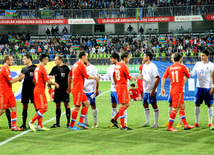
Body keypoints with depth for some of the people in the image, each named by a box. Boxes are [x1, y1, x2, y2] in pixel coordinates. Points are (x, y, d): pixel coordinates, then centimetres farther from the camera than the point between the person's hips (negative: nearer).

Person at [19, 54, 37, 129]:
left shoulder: (35, 68, -2)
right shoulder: (23, 69, 16)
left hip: (33, 89, -6)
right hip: (25, 89, 6)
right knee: (25, 106, 8)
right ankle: (24, 124, 12)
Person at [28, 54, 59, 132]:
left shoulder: (37, 68, 14)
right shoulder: (43, 69, -14)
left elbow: (34, 80, 21)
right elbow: (48, 81, -16)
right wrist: (55, 84, 0)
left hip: (36, 90, 10)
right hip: (40, 91, -10)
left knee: (40, 109, 11)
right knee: (43, 109, -8)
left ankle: (40, 126, 10)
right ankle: (31, 122, -9)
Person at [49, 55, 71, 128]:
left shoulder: (66, 68, -5)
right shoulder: (55, 68, 8)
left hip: (65, 89, -5)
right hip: (57, 89, 5)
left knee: (66, 104, -2)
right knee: (57, 105, 7)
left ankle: (68, 122, 2)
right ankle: (57, 123, 12)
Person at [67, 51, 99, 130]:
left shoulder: (75, 64, 14)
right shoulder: (81, 65, -14)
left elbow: (70, 76, 20)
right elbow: (87, 76, -11)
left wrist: (69, 86, 27)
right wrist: (95, 77, 7)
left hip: (80, 90, 10)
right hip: (78, 90, -10)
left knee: (86, 103, 12)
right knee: (77, 107, -5)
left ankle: (80, 122, 11)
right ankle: (71, 126, 0)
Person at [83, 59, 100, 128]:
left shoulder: (92, 68, -5)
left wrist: (96, 89, -13)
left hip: (91, 91, -6)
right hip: (83, 91, 6)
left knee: (93, 106, 1)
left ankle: (95, 123, 8)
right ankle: (86, 122, 14)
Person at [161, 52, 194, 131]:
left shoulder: (169, 67, 7)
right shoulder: (182, 67, -5)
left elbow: (163, 78, 1)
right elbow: (188, 76, 9)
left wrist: (162, 88, 5)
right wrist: (186, 72, 30)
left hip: (172, 90, 7)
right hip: (178, 90, -7)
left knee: (182, 106, 17)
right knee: (175, 108, -6)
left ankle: (185, 125, 21)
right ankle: (169, 127, -7)